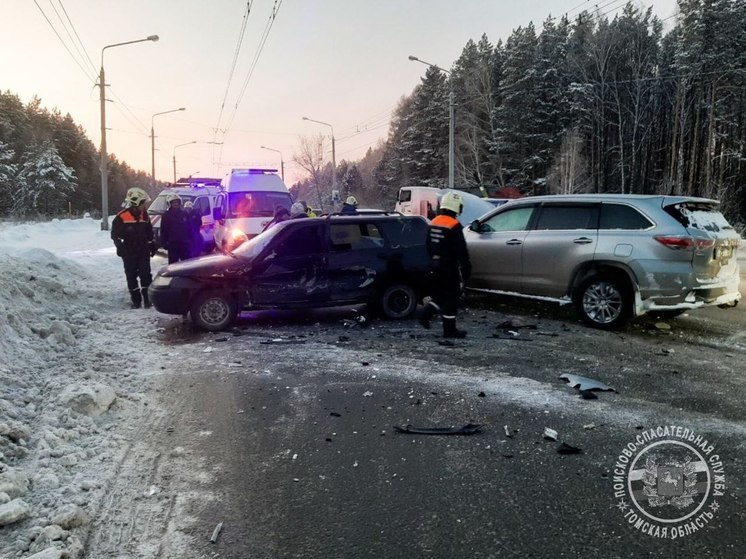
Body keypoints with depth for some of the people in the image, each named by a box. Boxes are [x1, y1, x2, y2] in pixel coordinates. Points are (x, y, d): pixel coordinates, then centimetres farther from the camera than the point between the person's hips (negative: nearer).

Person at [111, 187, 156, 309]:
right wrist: (120, 247, -16)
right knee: (131, 276, 4)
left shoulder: (144, 215, 7)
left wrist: (152, 245, 17)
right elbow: (115, 234, -6)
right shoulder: (122, 217, -10)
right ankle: (136, 300, 11)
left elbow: (149, 232, 19)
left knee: (146, 275, -1)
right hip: (129, 253, -3)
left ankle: (148, 298, 5)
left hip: (143, 251, 3)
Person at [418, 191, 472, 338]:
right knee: (451, 298, 1)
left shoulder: (433, 223, 8)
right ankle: (450, 330, 7)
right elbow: (461, 251, -18)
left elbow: (429, 246, 17)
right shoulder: (454, 226, -17)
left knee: (439, 294, 20)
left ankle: (426, 314, 5)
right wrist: (466, 269, -11)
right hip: (450, 268, -7)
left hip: (437, 266, 7)